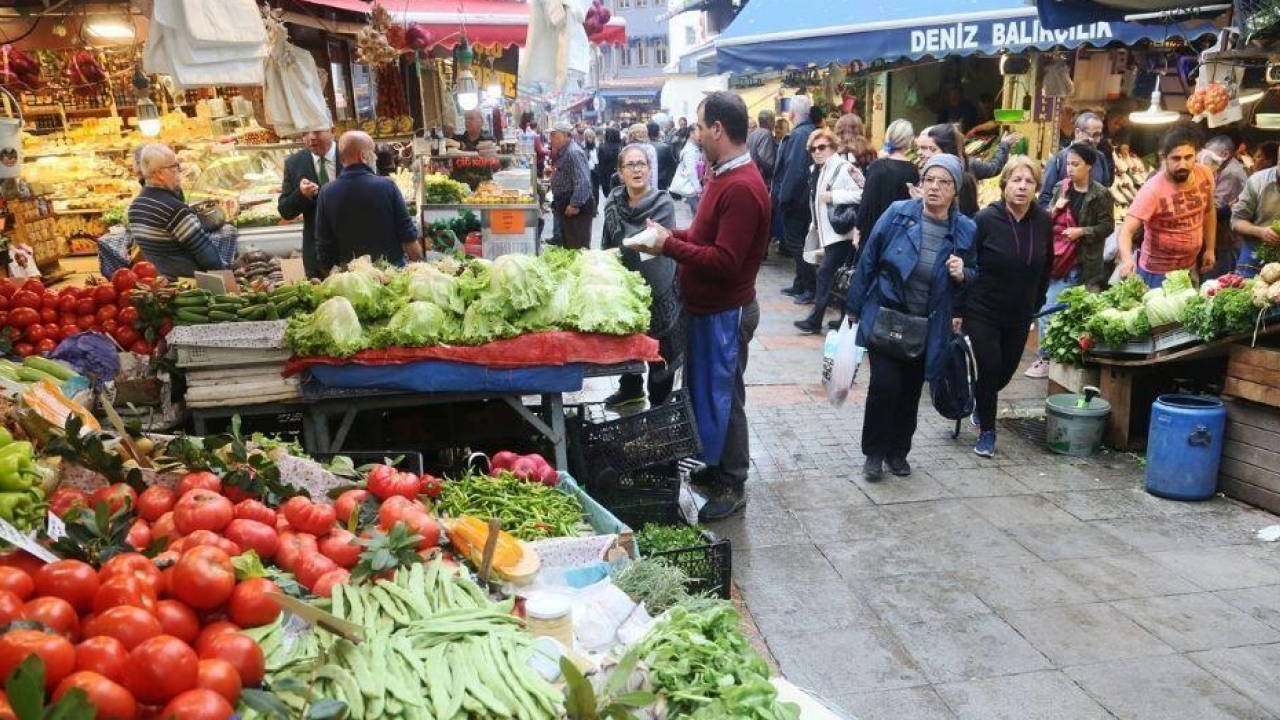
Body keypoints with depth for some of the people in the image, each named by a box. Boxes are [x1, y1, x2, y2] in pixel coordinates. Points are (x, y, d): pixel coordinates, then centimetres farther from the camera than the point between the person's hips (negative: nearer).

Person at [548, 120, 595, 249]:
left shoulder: (574, 152, -19)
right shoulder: (563, 152, 14)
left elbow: (582, 182, -27)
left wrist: (575, 204, -26)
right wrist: (553, 173, 12)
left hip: (576, 209, -11)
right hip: (565, 206, 11)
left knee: (578, 248, -7)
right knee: (568, 245, 19)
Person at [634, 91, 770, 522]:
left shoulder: (742, 188, -23)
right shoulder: (722, 175, 9)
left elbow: (725, 260, -27)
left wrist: (670, 247, -20)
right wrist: (672, 237, 3)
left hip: (725, 313, -10)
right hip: (706, 306, 10)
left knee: (721, 397, 3)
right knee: (701, 390, 19)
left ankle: (731, 487, 18)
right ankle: (708, 469, 35)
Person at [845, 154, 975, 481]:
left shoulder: (965, 230, -5)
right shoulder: (897, 214, -10)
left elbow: (973, 277, 10)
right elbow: (868, 261, -3)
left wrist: (962, 274, -15)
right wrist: (854, 308, 1)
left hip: (928, 328, 2)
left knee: (910, 390, 12)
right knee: (884, 384, -11)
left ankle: (898, 451, 33)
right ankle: (874, 452, 10)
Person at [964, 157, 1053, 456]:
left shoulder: (1044, 222, -3)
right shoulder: (985, 219, -15)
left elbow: (1046, 266, 11)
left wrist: (1036, 302, 13)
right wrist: (959, 308, -10)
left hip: (1019, 316, 4)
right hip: (982, 311, -4)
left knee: (1006, 371, 14)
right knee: (989, 369, -5)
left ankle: (979, 400, 47)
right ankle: (987, 431, 16)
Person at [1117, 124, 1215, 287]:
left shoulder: (1205, 175, -8)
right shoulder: (1152, 189, -25)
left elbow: (1209, 211, 10)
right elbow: (1127, 230, -31)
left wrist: (1210, 248, 11)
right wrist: (1127, 259, -49)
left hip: (1190, 268, 6)